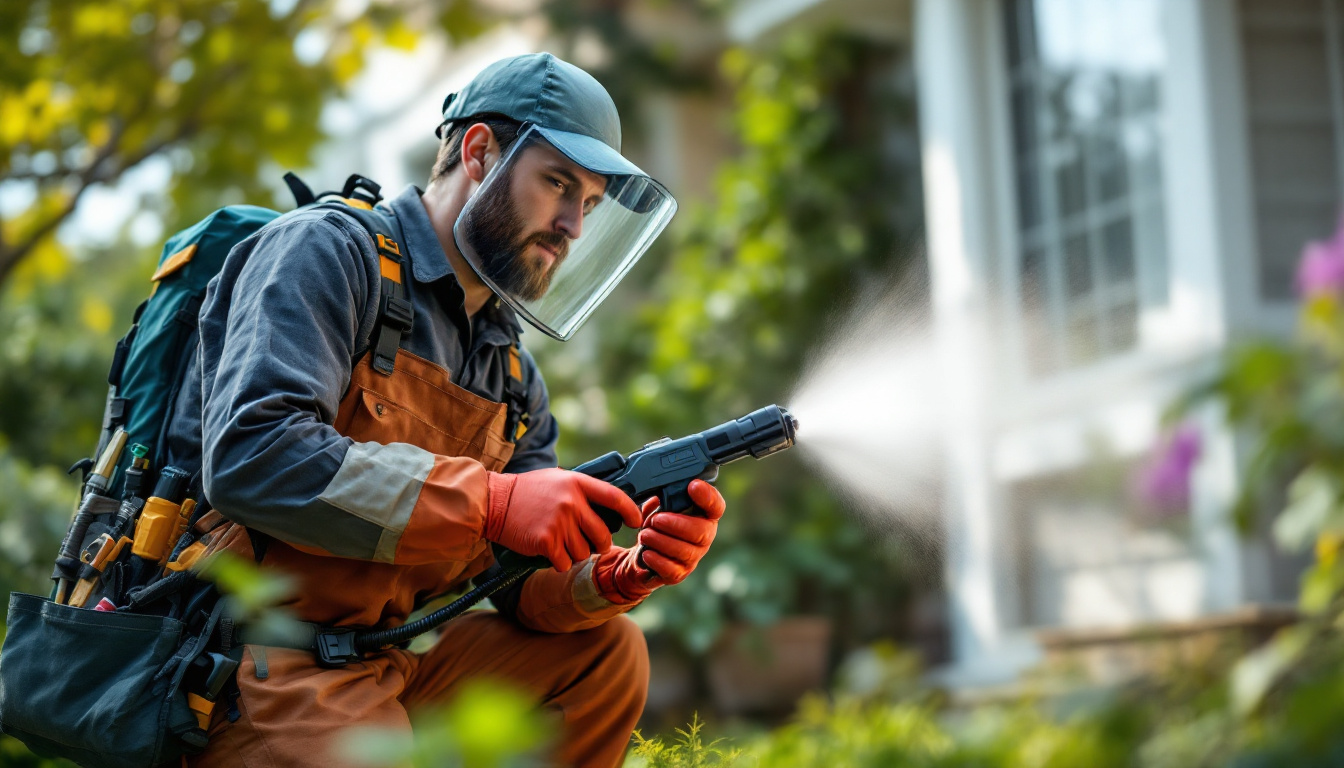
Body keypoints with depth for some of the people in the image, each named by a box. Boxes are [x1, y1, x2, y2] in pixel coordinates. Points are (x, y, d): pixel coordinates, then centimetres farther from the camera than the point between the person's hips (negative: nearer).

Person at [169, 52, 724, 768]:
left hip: (385, 662, 8)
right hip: (250, 662, -8)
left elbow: (523, 580, 14)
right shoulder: (326, 253, -6)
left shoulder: (512, 373, 17)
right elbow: (249, 456, -23)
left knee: (605, 654, 5)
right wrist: (492, 500, -25)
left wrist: (622, 574, -10)